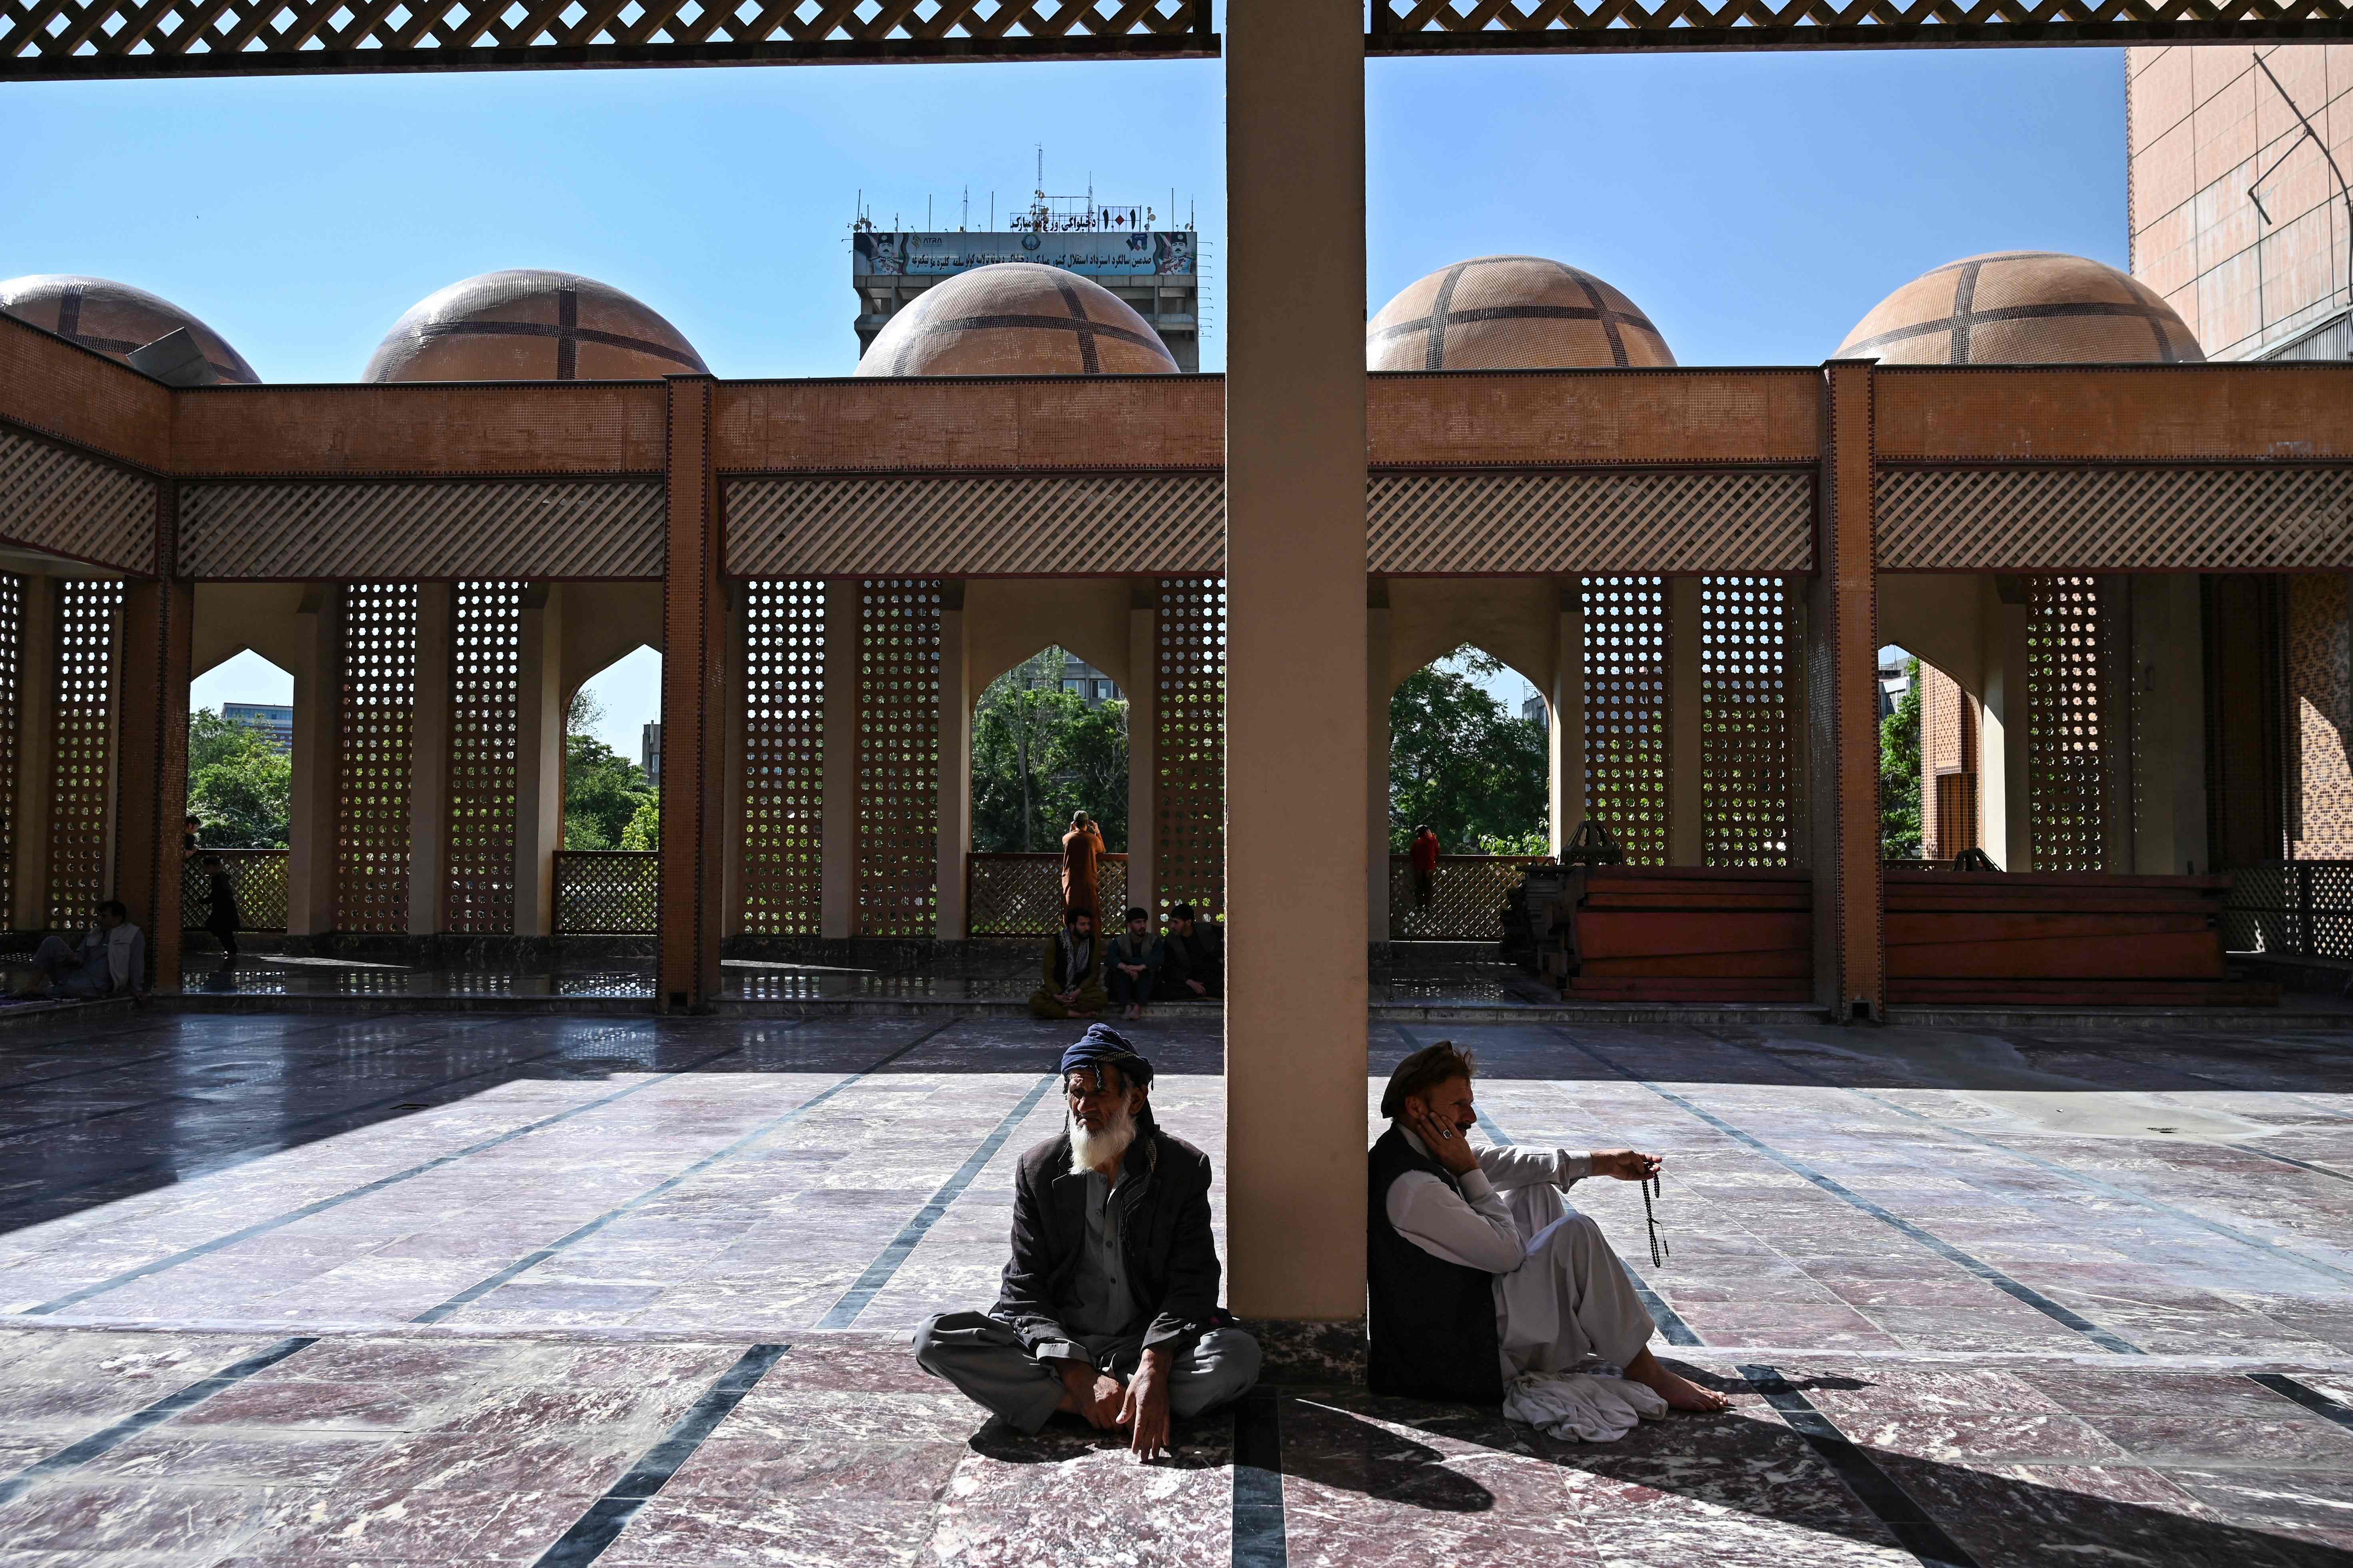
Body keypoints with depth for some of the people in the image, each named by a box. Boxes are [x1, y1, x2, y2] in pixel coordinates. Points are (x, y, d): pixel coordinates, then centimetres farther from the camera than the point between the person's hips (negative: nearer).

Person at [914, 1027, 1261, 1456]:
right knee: (935, 1338, -22)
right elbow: (1025, 1289, -5)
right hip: (1055, 1341, 1)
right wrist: (1080, 1376, -21)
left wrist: (1154, 1368, -28)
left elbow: (1193, 1283, -9)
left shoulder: (1185, 1167, -3)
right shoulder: (1039, 1169, 0)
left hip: (1147, 1343, -1)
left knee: (1240, 1355, -30)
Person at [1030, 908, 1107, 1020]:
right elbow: (1048, 975, -7)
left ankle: (1057, 1011, -25)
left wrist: (1078, 992, -18)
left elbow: (1095, 973, -2)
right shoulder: (1055, 942, -7)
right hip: (1057, 988, 0)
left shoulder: (1094, 943, -3)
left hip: (1082, 988, 0)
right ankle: (1080, 1015, -30)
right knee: (1035, 1001, -31)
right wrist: (1056, 995, -25)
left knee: (1101, 999, -33)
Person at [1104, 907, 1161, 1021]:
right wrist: (1126, 968, -40)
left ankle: (1138, 1006, -35)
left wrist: (1140, 967, -39)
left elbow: (1157, 959, -20)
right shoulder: (1120, 941, 0)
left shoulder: (1154, 941, 0)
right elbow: (1110, 959, -19)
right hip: (1125, 986, 0)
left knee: (1150, 969, -29)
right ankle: (1127, 1006, -34)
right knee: (1120, 970, -27)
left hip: (1145, 985, 0)